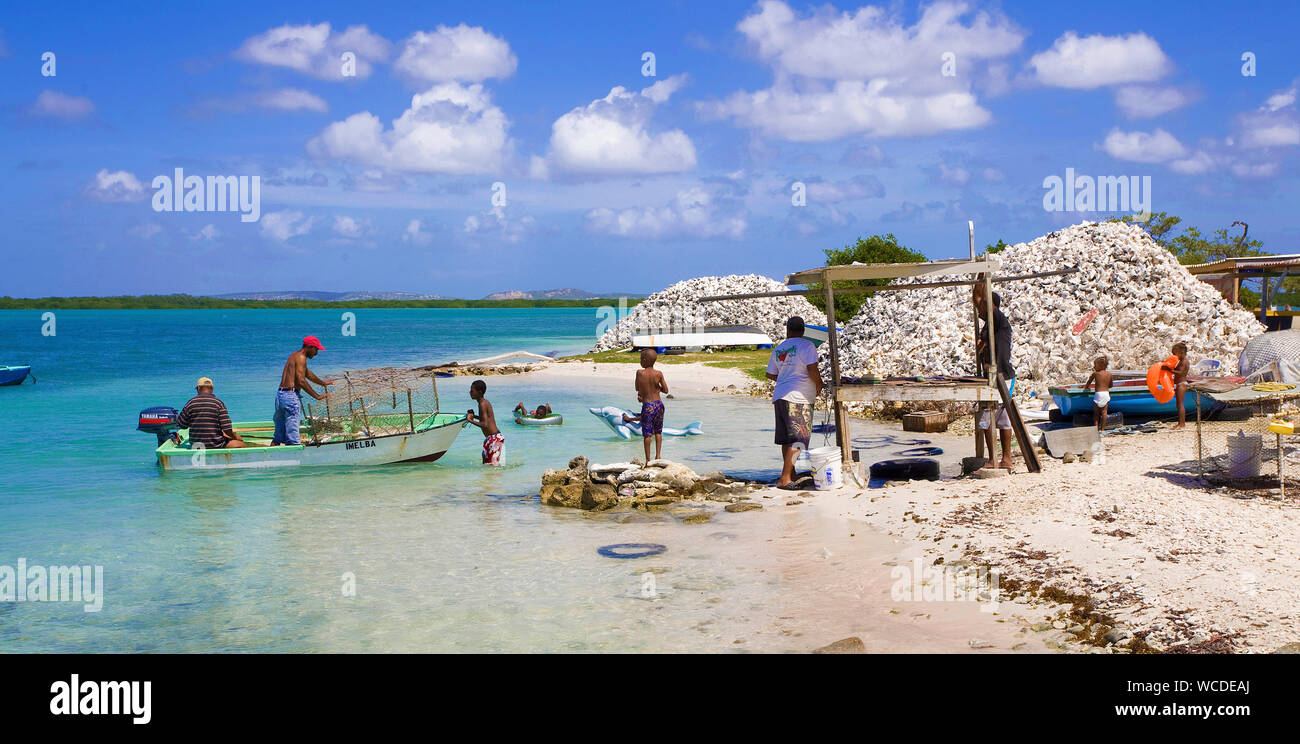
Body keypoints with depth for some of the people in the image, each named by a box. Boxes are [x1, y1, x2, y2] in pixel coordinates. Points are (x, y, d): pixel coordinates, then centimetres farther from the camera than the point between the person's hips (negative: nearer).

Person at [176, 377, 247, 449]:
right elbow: (227, 429, -12)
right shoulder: (218, 403, -8)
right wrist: (235, 437, 8)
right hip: (215, 445, -6)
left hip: (194, 443, 6)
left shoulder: (190, 403, 0)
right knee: (243, 445, 2)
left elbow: (181, 425, 7)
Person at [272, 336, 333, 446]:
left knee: (278, 437, 13)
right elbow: (301, 381, -17)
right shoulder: (301, 358, -7)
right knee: (292, 434, -11)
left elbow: (307, 373, 39)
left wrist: (322, 383, 51)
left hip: (280, 395, 9)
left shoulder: (294, 355, 23)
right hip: (291, 395, -9)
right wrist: (317, 396, -14)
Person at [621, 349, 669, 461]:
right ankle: (658, 456, 13)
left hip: (647, 406, -2)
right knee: (658, 432, 17)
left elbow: (637, 388, 6)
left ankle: (648, 459, 6)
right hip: (658, 404, 2)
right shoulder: (658, 374, -5)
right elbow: (666, 391, 2)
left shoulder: (640, 373, -8)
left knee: (647, 434, 4)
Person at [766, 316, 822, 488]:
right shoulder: (806, 346, -5)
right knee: (798, 440, -7)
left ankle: (791, 475, 21)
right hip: (798, 398, -7)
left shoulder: (778, 349, 15)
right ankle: (784, 479, -13)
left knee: (787, 439, 14)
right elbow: (812, 371, -16)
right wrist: (819, 385, 3)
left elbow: (770, 374, 20)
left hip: (779, 396, 7)